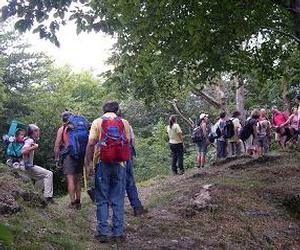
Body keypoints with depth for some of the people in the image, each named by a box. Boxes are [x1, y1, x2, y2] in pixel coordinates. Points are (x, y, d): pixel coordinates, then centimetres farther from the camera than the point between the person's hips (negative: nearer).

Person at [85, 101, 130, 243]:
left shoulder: (97, 122, 1)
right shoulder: (124, 123, 5)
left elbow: (91, 144, -6)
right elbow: (127, 143, 5)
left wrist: (88, 164, -3)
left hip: (102, 164, -1)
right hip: (119, 164, 1)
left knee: (102, 200, 7)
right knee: (118, 200, 8)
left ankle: (103, 233, 7)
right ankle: (118, 233, 10)